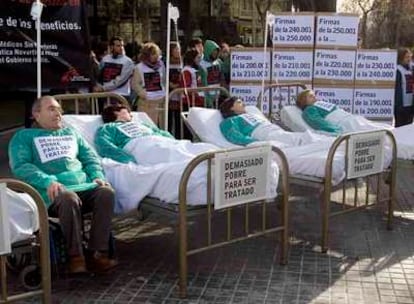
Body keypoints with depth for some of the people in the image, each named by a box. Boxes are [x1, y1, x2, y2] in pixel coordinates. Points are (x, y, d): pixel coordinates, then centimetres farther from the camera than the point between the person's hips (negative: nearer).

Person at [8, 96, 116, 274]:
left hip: (84, 185, 5)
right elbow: (19, 166, -1)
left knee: (107, 192, -28)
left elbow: (90, 157, 24)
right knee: (69, 198, -39)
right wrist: (48, 181, -17)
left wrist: (97, 176, 1)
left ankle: (97, 253, -27)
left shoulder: (71, 133, 31)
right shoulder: (24, 136, 16)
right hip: (53, 191, -4)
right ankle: (75, 256, -27)